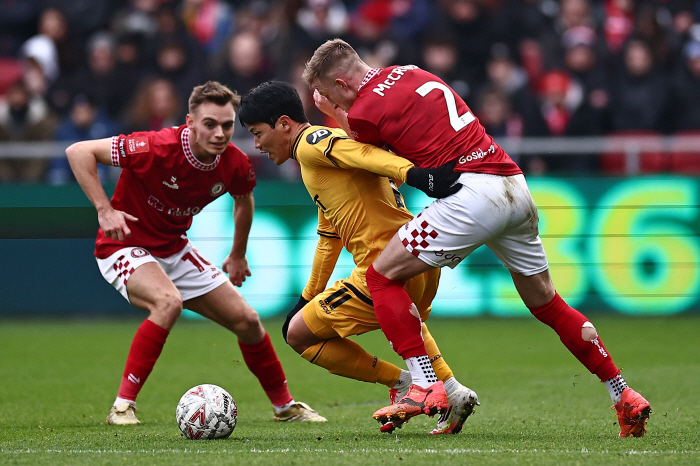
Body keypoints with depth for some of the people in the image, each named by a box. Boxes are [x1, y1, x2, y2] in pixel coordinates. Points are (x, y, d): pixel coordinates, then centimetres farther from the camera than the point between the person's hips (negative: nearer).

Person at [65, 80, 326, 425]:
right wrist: (104, 210, -31)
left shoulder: (234, 164, -11)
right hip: (125, 246, -6)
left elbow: (243, 198, 15)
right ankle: (123, 406, -28)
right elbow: (79, 151, -26)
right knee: (169, 301, -36)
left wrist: (238, 255, 21)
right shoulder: (158, 148, -30)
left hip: (174, 249, 6)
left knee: (246, 320, 4)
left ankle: (284, 405, 27)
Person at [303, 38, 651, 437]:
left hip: (473, 191, -8)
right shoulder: (409, 74, 20)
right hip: (515, 184, 8)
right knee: (546, 303, 20)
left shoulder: (364, 111, -2)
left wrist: (332, 113, 24)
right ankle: (625, 397, 20)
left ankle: (426, 386, -8)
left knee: (383, 275, 2)